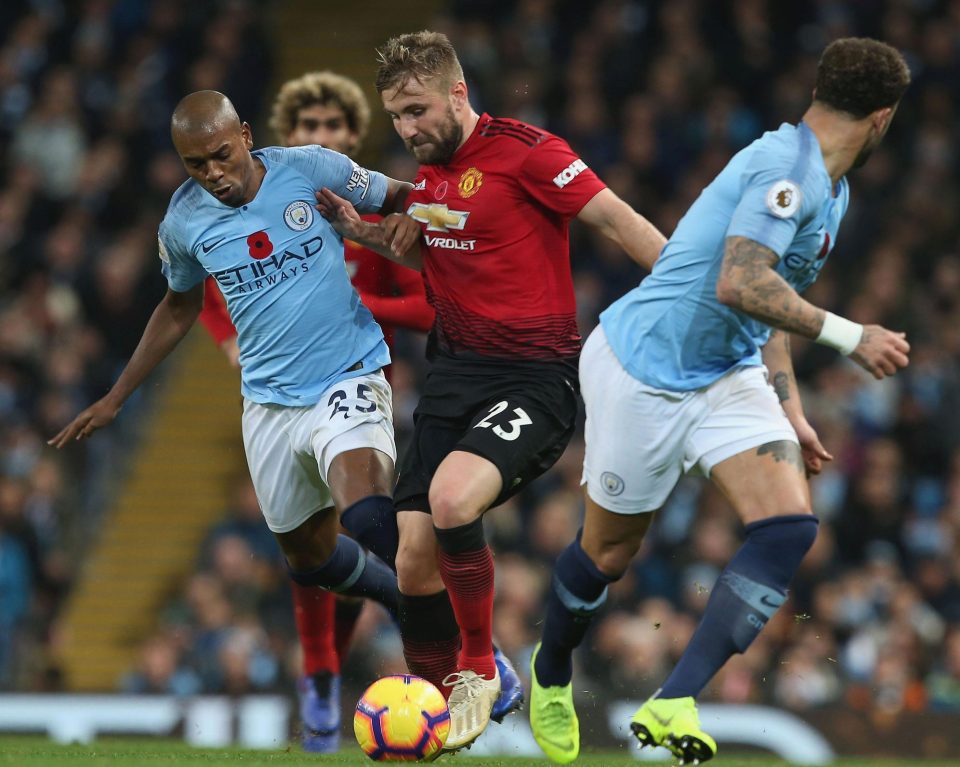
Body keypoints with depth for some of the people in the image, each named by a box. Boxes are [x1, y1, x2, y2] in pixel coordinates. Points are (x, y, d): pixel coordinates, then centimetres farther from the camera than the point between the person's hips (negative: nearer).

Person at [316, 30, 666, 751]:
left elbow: (622, 222, -14)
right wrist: (368, 234, 12)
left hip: (537, 378, -8)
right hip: (455, 373, 8)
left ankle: (479, 672, -10)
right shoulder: (427, 173, 11)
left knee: (452, 498, -31)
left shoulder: (526, 151, -13)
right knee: (414, 555, -2)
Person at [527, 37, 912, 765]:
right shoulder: (787, 167, -22)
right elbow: (739, 284, -32)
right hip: (644, 370, -9)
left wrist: (791, 412, 18)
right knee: (608, 552, 6)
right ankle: (551, 675, 37)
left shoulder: (830, 190, 10)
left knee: (790, 527, -14)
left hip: (727, 376, 9)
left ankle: (673, 704, -17)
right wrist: (848, 336, -29)